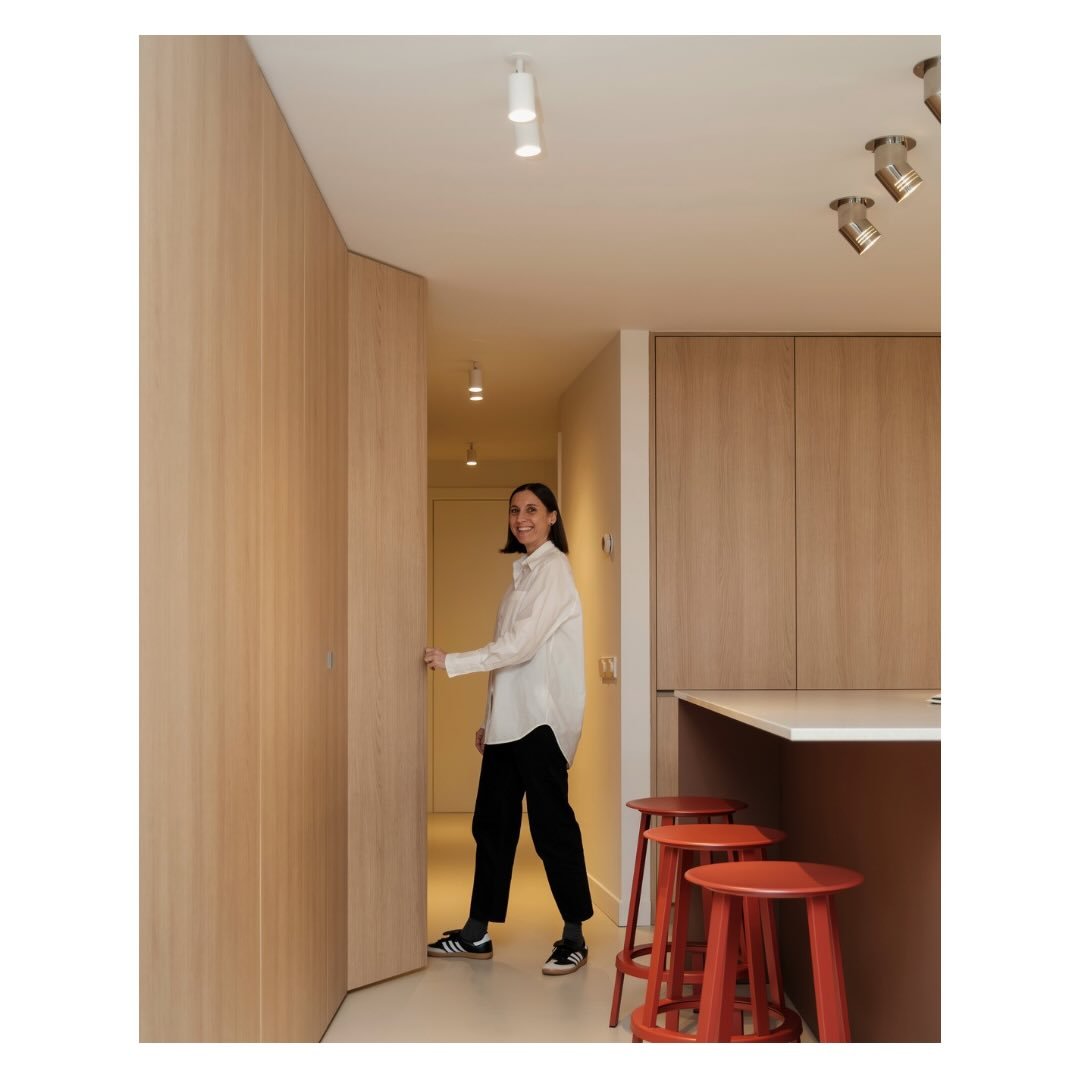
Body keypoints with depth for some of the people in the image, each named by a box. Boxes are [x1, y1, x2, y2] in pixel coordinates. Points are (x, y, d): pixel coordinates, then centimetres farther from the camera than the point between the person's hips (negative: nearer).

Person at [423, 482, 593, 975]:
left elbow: (520, 645, -17)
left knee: (551, 827, -3)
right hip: (510, 720, 9)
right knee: (491, 824, 10)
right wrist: (489, 719, 15)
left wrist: (451, 662, -15)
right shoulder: (524, 572, 17)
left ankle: (574, 937, 7)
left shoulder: (553, 570, -9)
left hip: (542, 720, -9)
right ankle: (476, 934, 19)